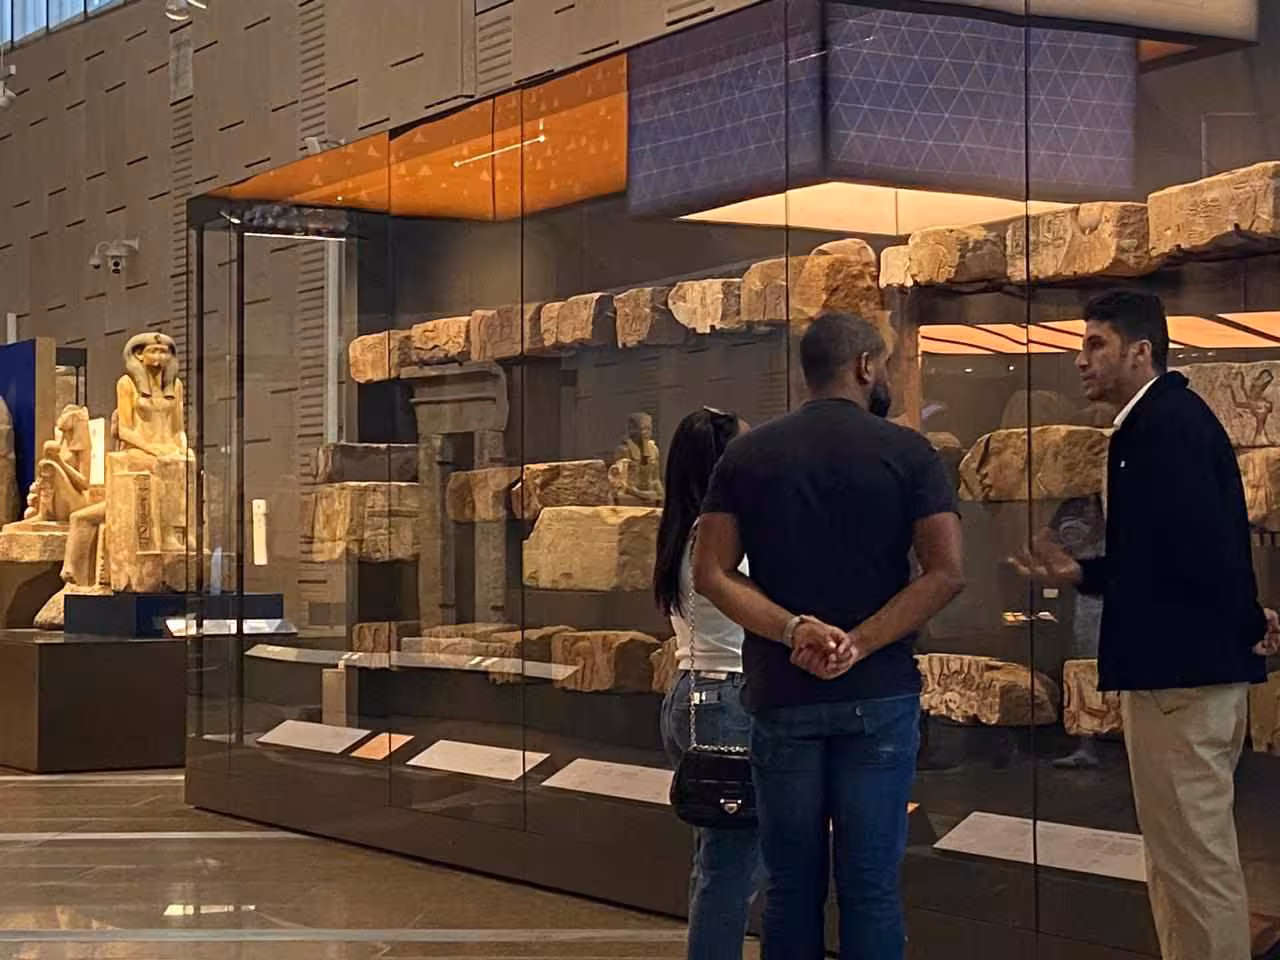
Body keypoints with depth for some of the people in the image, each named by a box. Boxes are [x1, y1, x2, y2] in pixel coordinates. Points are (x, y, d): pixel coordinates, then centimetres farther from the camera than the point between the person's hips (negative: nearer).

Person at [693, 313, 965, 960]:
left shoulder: (746, 455, 5)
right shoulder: (906, 452, -2)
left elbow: (712, 574, -3)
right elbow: (946, 573, -11)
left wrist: (794, 630, -12)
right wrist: (859, 646, -13)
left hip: (781, 694, 2)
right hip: (879, 695, -2)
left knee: (791, 885, 8)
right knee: (870, 885, 2)